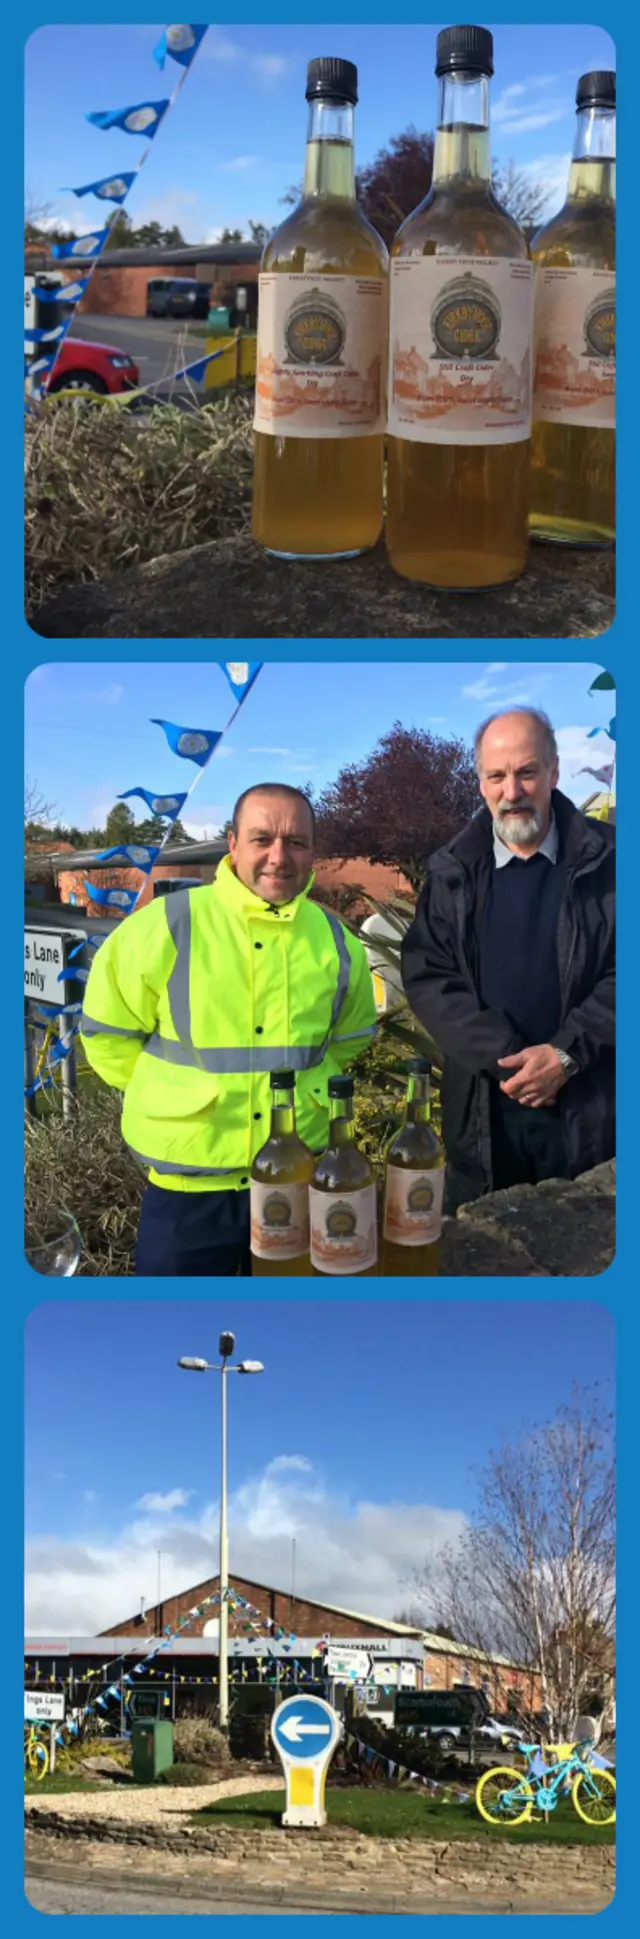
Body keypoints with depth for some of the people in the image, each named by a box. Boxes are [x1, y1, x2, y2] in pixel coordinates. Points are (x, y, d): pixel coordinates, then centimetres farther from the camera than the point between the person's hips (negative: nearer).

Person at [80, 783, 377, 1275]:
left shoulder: (336, 941, 1)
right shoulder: (165, 927, -13)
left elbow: (351, 1034, 20)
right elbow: (108, 1031, -3)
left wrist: (310, 1085, 11)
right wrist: (171, 1094, -1)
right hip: (188, 1184, -3)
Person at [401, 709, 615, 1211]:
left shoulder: (605, 860, -2)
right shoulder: (452, 872, 4)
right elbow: (427, 976, -1)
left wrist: (565, 1054, -15)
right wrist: (504, 1059, -13)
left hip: (589, 1111, -1)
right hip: (483, 1113, 2)